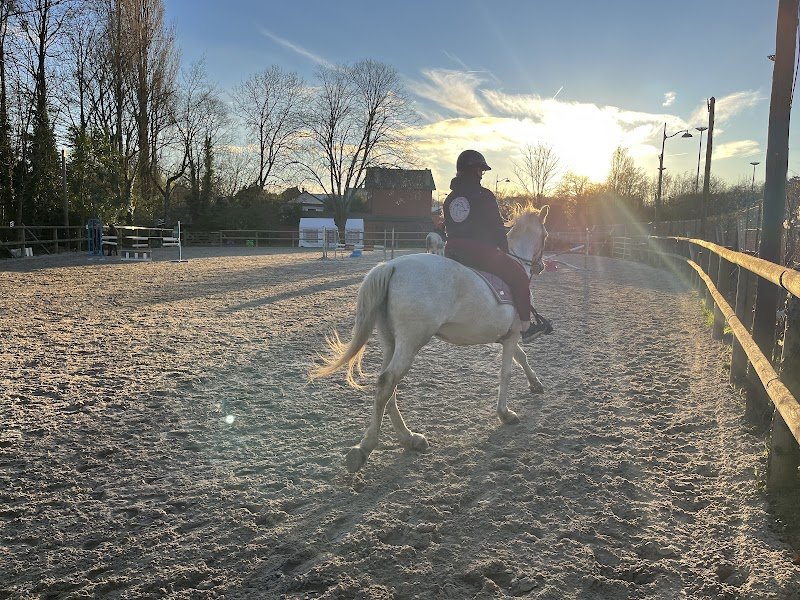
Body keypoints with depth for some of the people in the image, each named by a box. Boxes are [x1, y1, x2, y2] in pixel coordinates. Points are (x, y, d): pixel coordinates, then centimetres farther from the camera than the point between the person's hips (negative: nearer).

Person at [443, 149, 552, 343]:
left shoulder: (450, 198, 15)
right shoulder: (484, 195, -4)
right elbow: (497, 227, -2)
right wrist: (504, 249, 11)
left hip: (452, 251, 7)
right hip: (481, 251, -7)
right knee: (519, 275, 6)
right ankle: (526, 326, 6)